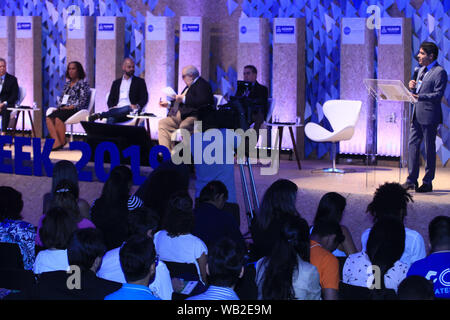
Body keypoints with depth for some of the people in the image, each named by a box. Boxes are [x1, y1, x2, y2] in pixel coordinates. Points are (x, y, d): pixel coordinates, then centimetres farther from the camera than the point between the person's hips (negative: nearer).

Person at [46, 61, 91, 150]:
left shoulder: (83, 83, 1)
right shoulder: (67, 83, 23)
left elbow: (83, 101, -8)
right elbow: (61, 98, 25)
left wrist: (70, 107, -15)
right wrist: (60, 106, 4)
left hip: (76, 110, -7)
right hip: (64, 109, 7)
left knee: (58, 118, -34)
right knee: (49, 118, -23)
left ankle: (62, 142, -25)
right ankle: (56, 142, -36)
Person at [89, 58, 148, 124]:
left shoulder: (140, 81, 17)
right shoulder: (116, 83, 25)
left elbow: (144, 98, 7)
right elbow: (110, 100, 18)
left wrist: (137, 106, -15)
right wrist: (112, 107, -7)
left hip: (130, 110, -2)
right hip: (117, 109, 2)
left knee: (127, 109, -40)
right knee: (110, 119, -36)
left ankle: (100, 115, -43)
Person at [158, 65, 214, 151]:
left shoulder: (202, 84, -7)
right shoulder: (189, 86, 24)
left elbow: (202, 101, -23)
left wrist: (183, 99, -19)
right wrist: (168, 104, 23)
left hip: (192, 116, -11)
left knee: (184, 127, -37)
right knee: (162, 123, 2)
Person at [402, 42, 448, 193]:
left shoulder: (440, 72, -10)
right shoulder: (421, 70, 18)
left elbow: (438, 94, -19)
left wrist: (419, 97, -29)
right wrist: (413, 87, 1)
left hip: (429, 115, -8)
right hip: (417, 114, 8)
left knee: (429, 148, -1)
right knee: (413, 145, 6)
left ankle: (427, 183, 6)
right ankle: (412, 179, 12)